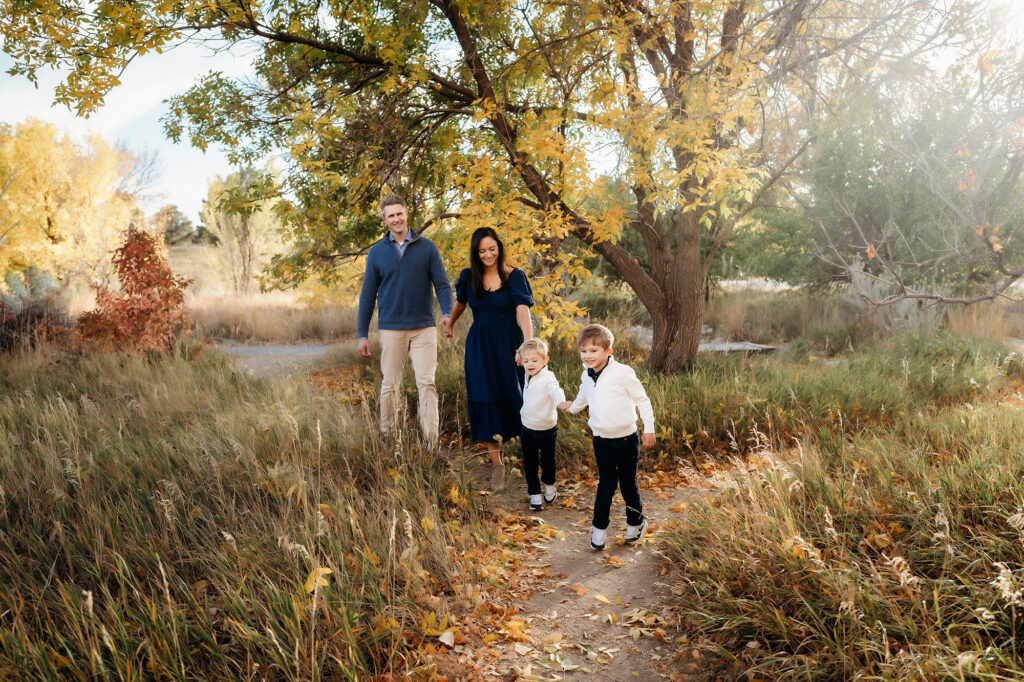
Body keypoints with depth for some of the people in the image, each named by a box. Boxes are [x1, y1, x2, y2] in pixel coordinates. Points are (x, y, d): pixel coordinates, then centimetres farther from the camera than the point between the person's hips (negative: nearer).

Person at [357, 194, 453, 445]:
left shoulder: (427, 247, 4)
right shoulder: (377, 252, 6)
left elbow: (442, 283, 2)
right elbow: (368, 295, 9)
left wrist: (447, 312, -17)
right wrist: (363, 334, 6)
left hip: (424, 328, -1)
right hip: (391, 329, 1)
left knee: (426, 383, -7)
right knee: (389, 385, 5)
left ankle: (432, 441, -6)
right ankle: (387, 436, 18)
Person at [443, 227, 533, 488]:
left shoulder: (514, 276, -9)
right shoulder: (469, 276, 1)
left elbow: (523, 312, -21)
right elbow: (460, 303, 22)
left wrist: (529, 343, -36)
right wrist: (450, 324, 37)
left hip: (509, 344, -2)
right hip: (479, 347, 2)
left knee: (513, 398, 3)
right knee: (485, 402, -1)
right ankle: (496, 463, 8)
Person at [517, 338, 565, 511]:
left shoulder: (548, 378, -23)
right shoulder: (528, 376, 2)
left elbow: (556, 391, -44)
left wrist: (561, 402, -64)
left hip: (547, 430, -6)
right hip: (527, 428, 6)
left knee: (547, 462, 7)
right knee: (529, 464, 9)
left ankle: (549, 486, 37)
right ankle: (534, 494, 24)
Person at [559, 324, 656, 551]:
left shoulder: (623, 372, -16)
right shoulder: (586, 377, 2)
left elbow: (642, 400, -7)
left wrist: (649, 429, -5)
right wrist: (572, 407, 44)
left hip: (626, 438, -3)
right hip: (601, 439, 3)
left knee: (628, 485, 9)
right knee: (606, 485, 3)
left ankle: (636, 523, 31)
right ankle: (598, 528, 18)